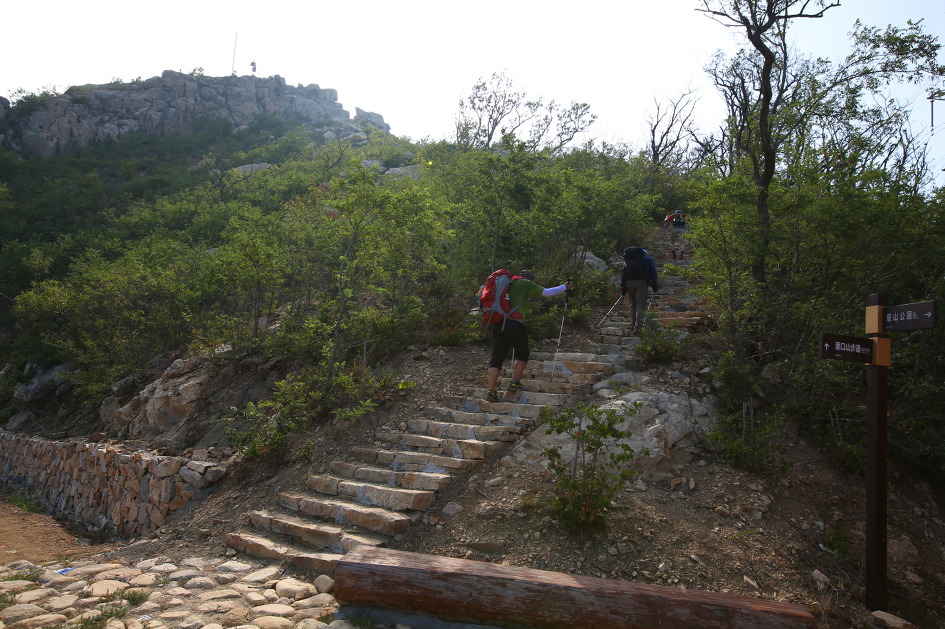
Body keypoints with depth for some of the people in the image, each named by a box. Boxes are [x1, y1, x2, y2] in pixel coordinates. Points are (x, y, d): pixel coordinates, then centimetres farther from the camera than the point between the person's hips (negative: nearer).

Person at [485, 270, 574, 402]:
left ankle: (491, 391, -6)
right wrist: (565, 287, 18)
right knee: (522, 355, 17)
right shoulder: (526, 284, 6)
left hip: (498, 324, 5)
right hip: (515, 324, -5)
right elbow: (547, 292, 7)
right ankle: (515, 383, 13)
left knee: (497, 358, 1)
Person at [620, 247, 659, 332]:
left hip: (629, 282, 4)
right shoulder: (648, 259, 13)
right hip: (642, 281, -4)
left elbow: (623, 274, 16)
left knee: (633, 304, 14)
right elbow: (653, 272, 3)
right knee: (641, 305, -5)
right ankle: (638, 325, -15)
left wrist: (623, 288, 15)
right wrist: (654, 286, 0)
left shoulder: (627, 259, 23)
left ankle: (632, 325, 12)